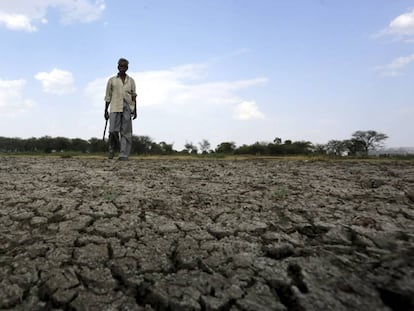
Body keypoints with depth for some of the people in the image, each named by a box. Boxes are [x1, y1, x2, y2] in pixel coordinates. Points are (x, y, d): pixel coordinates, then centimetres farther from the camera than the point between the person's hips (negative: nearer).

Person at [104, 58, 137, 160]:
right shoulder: (112, 80, 10)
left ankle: (124, 154, -2)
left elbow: (134, 96, 11)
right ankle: (113, 148, 14)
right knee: (113, 130, -12)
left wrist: (135, 110, 3)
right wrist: (106, 110, 4)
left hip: (127, 107, 1)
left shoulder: (131, 81, 12)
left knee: (126, 131, -4)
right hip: (115, 107, -1)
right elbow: (108, 96, 9)